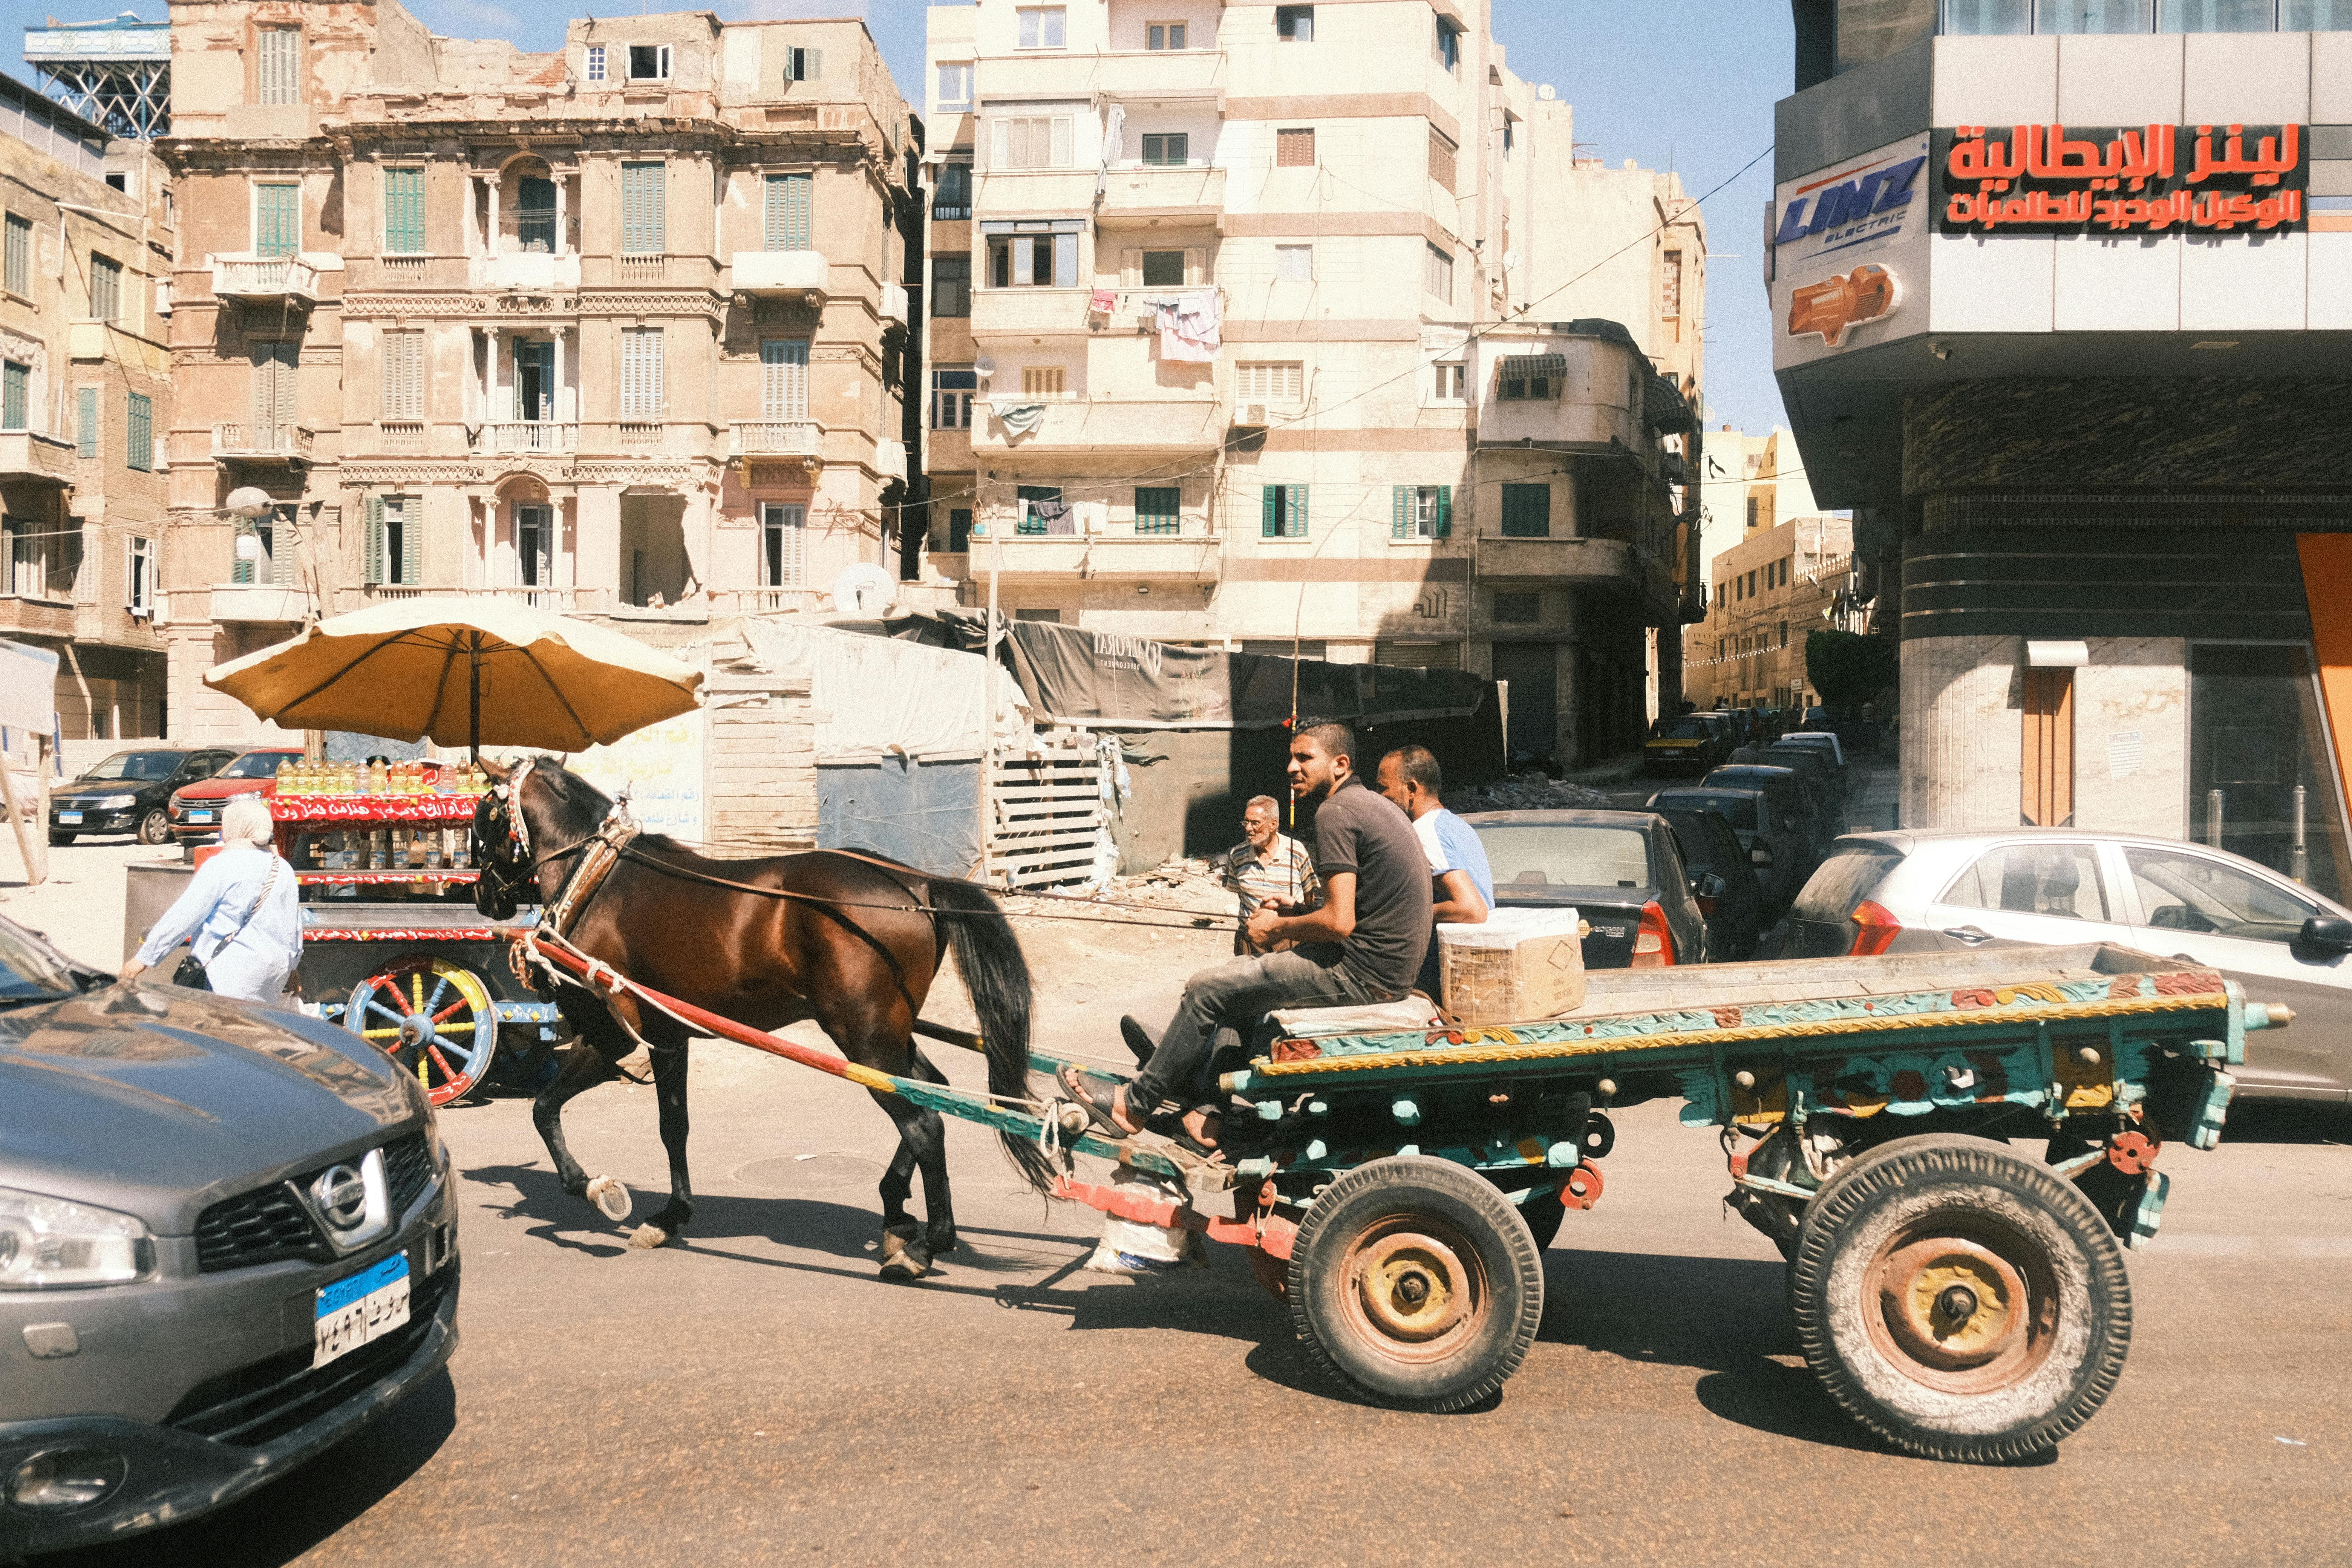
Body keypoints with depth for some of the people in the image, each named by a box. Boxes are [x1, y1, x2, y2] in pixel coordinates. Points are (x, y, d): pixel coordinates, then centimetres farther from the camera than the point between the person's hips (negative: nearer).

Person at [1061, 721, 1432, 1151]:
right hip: (1392, 966, 10)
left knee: (1207, 989, -1)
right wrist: (1291, 913, 14)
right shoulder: (1373, 804, 16)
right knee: (1242, 978, 22)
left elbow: (1339, 922, -23)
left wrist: (1277, 928, -6)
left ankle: (1135, 1105, 13)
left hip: (1360, 973, -10)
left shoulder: (1336, 812, -16)